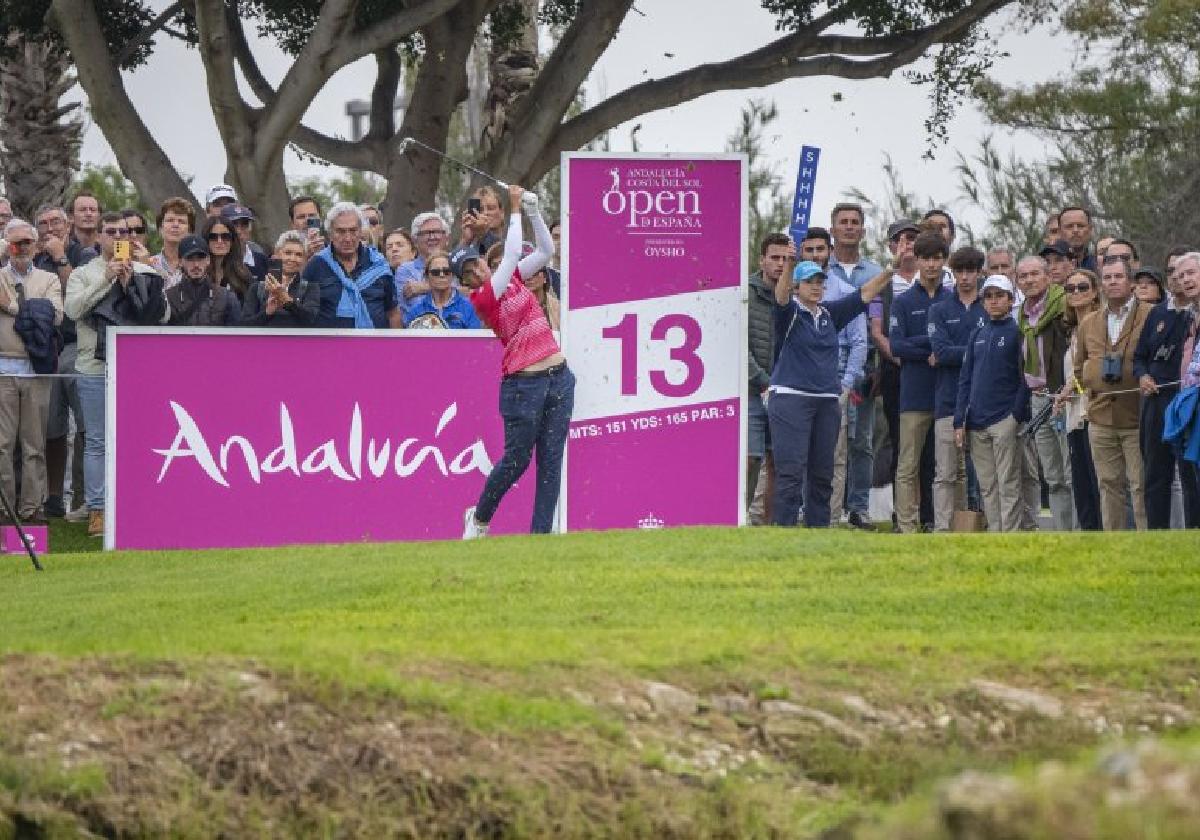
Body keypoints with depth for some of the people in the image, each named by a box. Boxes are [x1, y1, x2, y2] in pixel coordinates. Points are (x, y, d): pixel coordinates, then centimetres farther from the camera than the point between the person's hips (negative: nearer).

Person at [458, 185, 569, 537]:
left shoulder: (511, 279, 10)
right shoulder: (480, 299, -11)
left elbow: (546, 251, 11)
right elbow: (512, 254, -17)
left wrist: (533, 211, 0)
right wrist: (515, 210, -10)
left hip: (558, 377, 6)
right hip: (524, 385, -6)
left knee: (551, 459, 2)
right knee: (516, 459, 2)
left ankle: (541, 532, 4)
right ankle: (479, 518, 25)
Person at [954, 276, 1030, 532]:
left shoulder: (1017, 333, -1)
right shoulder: (978, 335, 15)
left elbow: (1026, 376, -4)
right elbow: (965, 379, 15)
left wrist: (1017, 414, -12)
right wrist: (960, 421, 8)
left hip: (1005, 421, -5)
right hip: (977, 424, 5)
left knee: (1008, 485, -7)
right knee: (987, 487, 5)